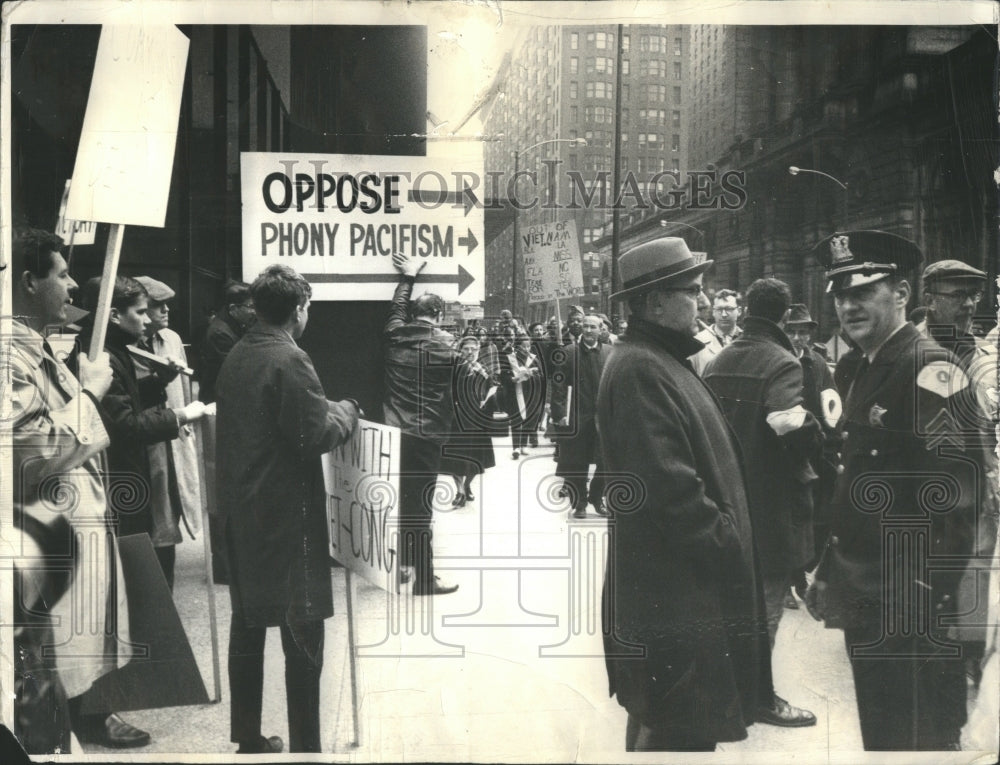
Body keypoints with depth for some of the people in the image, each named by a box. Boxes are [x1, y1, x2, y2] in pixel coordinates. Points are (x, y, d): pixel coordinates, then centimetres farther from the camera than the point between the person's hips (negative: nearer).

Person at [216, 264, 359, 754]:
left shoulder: (235, 356, 8)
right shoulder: (289, 359, -15)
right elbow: (318, 435, -17)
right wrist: (346, 411, 1)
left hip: (240, 511, 8)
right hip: (286, 514, -8)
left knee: (247, 623, 14)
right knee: (302, 631, -2)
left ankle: (247, 738, 23)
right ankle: (304, 744, 1)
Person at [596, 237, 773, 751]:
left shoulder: (663, 360, 14)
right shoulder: (638, 369, -19)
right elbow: (668, 486, -26)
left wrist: (727, 536, 14)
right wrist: (725, 543, -16)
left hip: (684, 579, 11)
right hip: (674, 587, -11)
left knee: (655, 719, 22)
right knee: (681, 728, -2)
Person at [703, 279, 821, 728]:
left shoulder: (717, 362, 5)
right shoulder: (780, 364, -17)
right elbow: (797, 429, -31)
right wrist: (816, 437, -12)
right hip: (772, 501, -7)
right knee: (766, 600, 5)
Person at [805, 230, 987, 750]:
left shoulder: (931, 369, -15)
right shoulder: (865, 371, 13)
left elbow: (956, 486, -22)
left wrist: (927, 598, -23)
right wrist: (830, 573, 17)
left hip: (913, 610, -9)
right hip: (865, 601, 9)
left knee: (917, 739, 3)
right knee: (878, 734, 19)